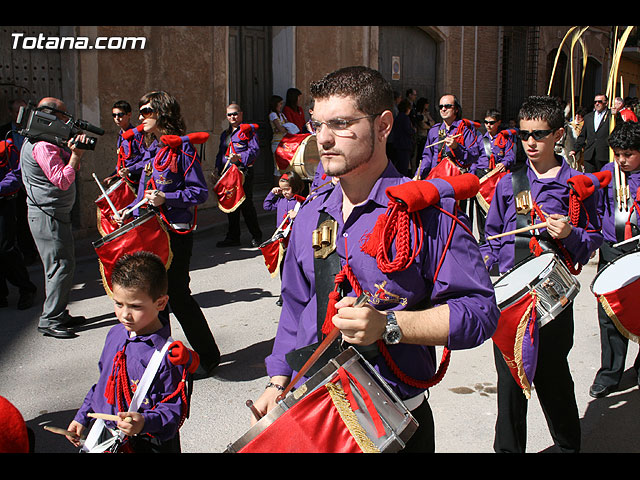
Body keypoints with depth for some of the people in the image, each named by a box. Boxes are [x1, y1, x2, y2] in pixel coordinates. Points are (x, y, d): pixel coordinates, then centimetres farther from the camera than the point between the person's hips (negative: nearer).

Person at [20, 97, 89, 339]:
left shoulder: (49, 142, 16)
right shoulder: (42, 146, -17)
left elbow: (69, 170, 17)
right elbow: (62, 181, -23)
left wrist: (73, 151, 1)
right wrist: (75, 154, -18)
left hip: (56, 214, 11)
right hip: (47, 216, -11)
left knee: (64, 264, 14)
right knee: (61, 265, -10)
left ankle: (60, 315, 21)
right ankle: (49, 321, -4)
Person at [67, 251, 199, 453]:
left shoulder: (168, 355, -24)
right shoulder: (115, 334, 0)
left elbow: (174, 408, -21)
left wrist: (145, 422, -38)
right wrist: (82, 418, 17)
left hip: (149, 445, -6)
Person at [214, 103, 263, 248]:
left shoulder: (248, 130, -1)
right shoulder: (225, 134, 21)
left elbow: (254, 149, -10)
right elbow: (220, 153, 26)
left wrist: (239, 158, -21)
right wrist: (218, 169, 14)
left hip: (244, 172, -7)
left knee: (246, 204, -6)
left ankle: (256, 236, 8)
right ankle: (233, 237, 15)